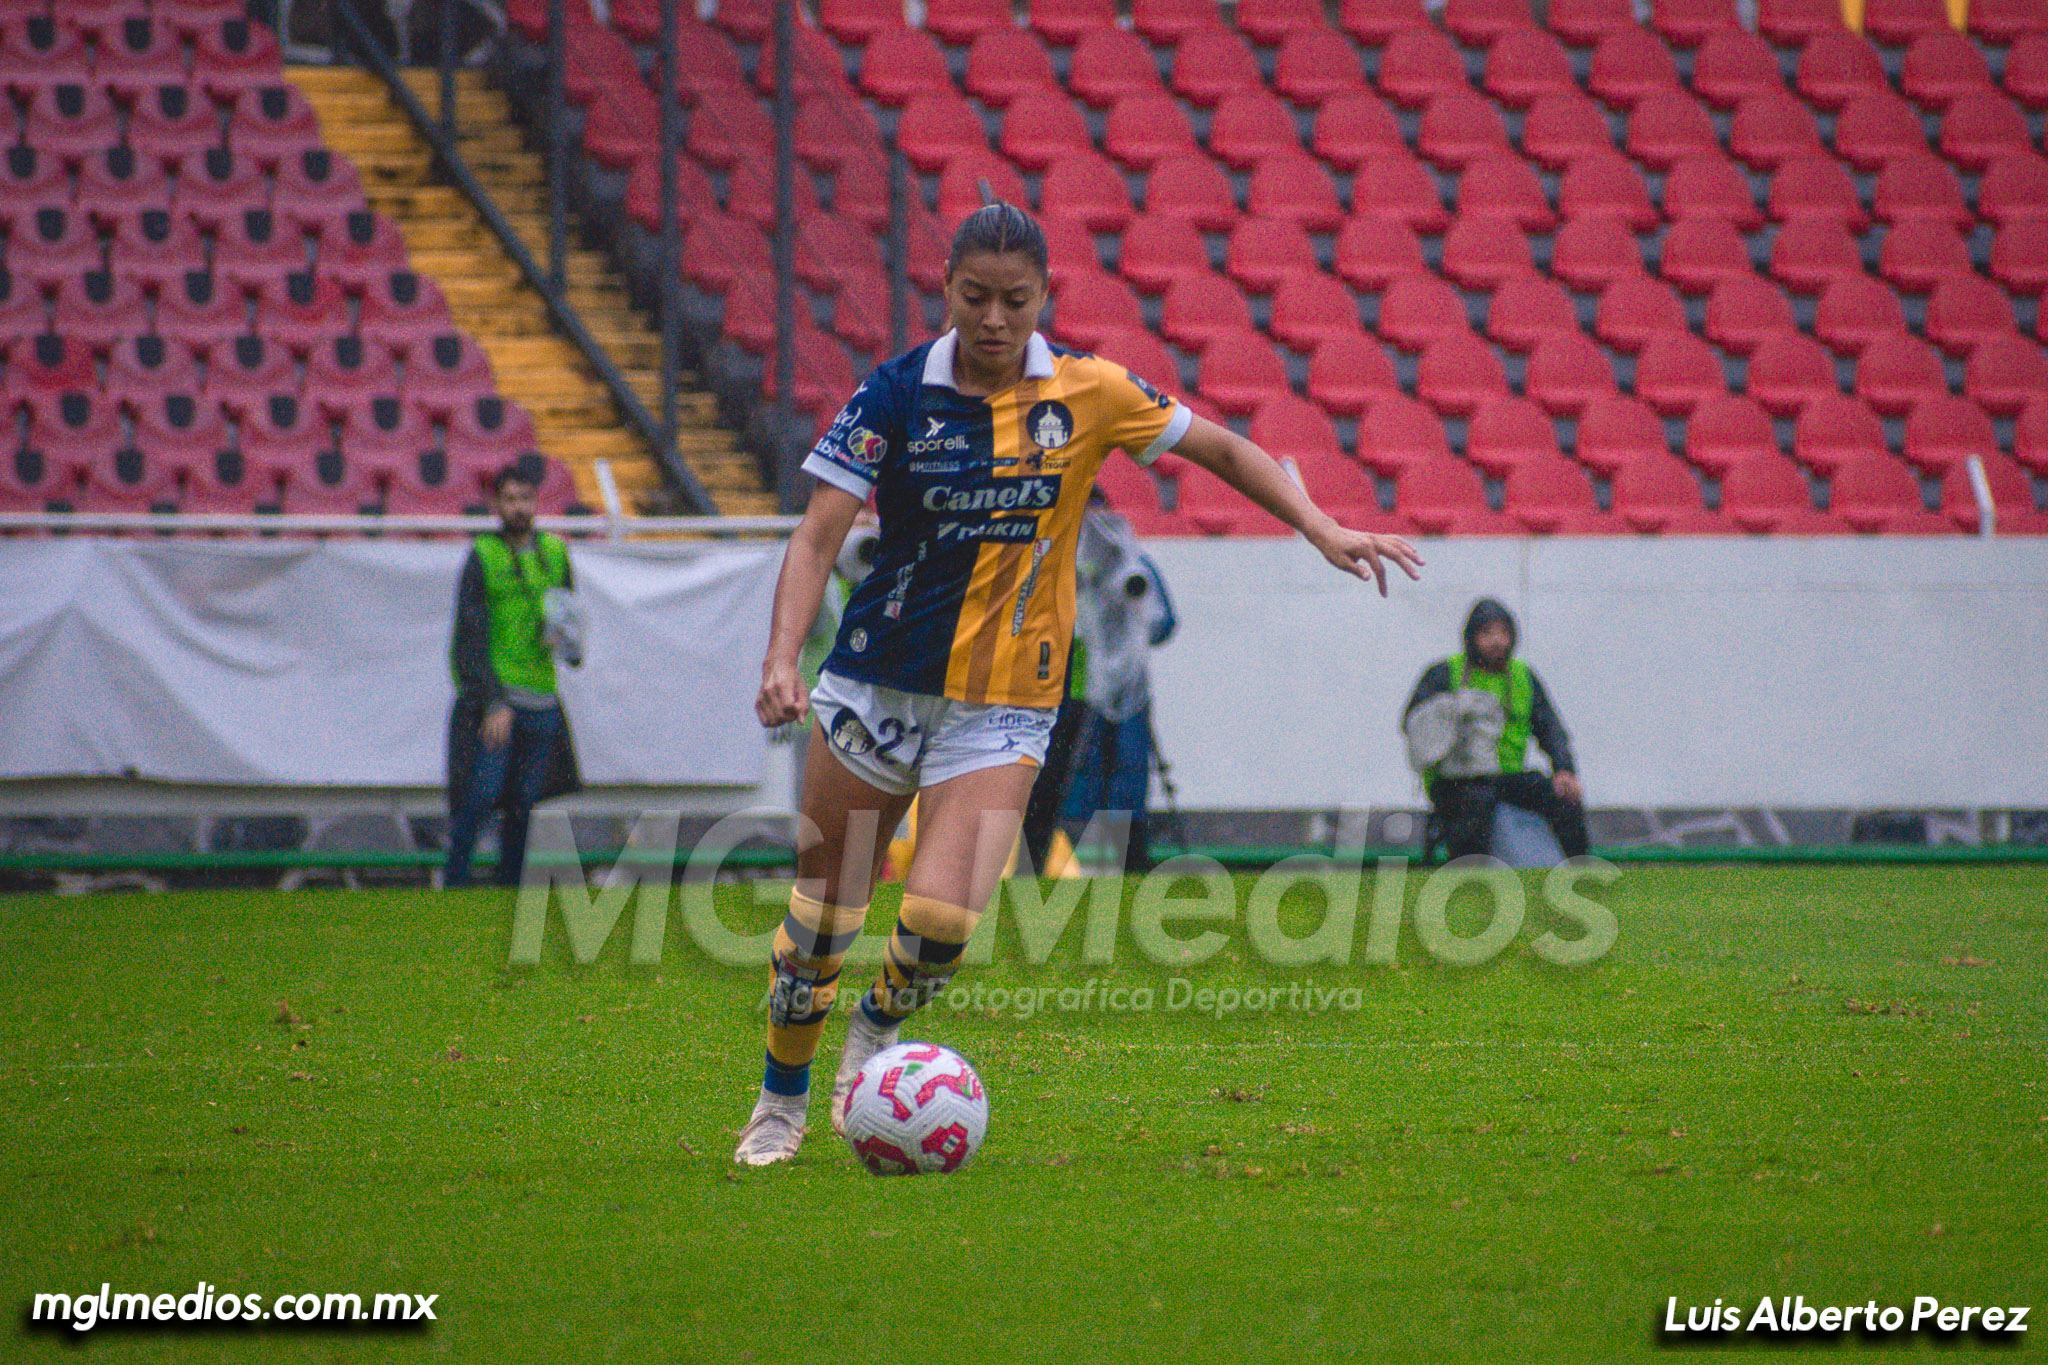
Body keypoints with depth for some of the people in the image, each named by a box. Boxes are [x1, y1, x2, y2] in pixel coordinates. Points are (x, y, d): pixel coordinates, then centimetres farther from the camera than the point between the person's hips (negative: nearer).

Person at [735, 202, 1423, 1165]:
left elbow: (1220, 448, 10)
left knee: (941, 916, -18)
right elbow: (819, 535, -12)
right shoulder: (895, 393, -8)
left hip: (1004, 707, 0)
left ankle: (879, 1027, 15)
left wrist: (1321, 528, 0)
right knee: (819, 919, 6)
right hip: (877, 685, 0)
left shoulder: (1087, 394, -4)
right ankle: (780, 1104, 29)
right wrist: (782, 659, -26)